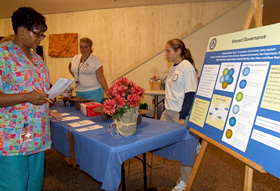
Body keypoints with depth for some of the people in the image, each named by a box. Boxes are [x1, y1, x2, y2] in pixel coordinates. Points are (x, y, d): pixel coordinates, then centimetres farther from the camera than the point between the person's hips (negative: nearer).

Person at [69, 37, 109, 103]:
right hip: (79, 92, 5)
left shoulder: (95, 60, -7)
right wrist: (75, 77, 17)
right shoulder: (75, 58, 8)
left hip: (93, 93, -5)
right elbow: (70, 67, 30)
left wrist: (108, 92, -19)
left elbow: (100, 77, -12)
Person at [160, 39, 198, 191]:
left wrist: (182, 117, -19)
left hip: (181, 114, -9)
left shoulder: (187, 67, -12)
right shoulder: (173, 68, 14)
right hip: (168, 112, 9)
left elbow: (190, 94, -17)